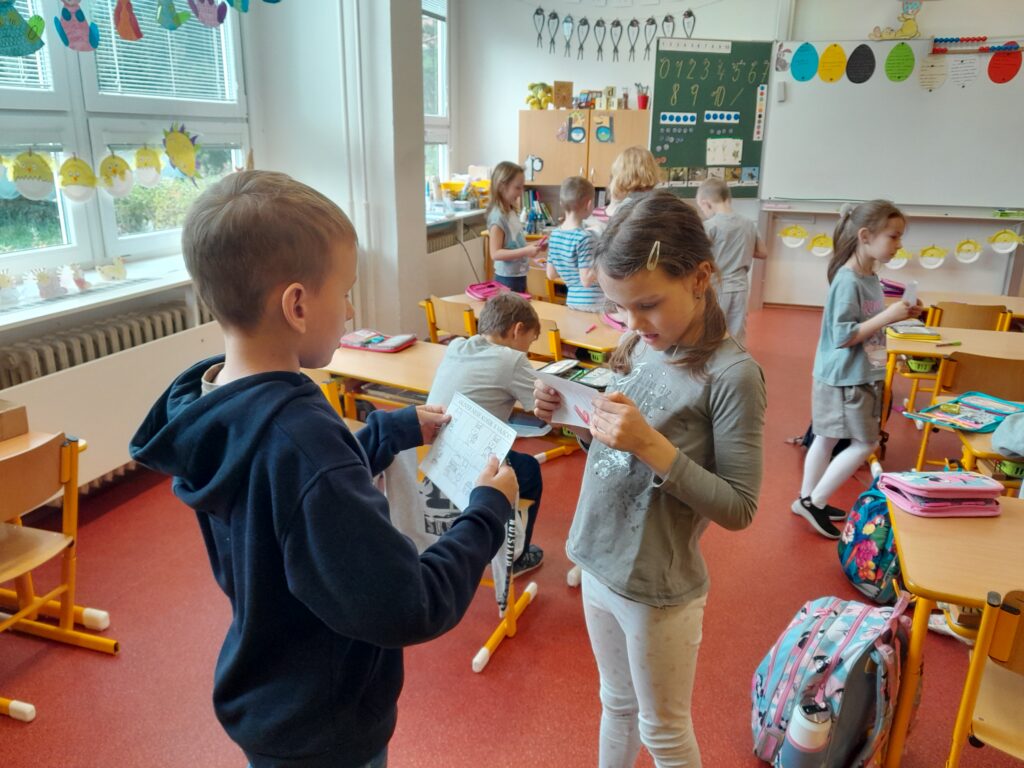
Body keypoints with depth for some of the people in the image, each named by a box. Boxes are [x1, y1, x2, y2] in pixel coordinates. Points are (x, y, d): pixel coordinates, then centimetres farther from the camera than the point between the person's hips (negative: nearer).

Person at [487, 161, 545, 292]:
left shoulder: (511, 212, 8)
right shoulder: (498, 216, -18)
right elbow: (495, 253, -23)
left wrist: (532, 247, 6)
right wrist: (525, 251, -29)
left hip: (519, 275, 9)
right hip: (507, 278, -9)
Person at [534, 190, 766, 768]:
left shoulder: (732, 374, -21)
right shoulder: (640, 347, -1)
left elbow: (738, 509, -19)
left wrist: (653, 445, -30)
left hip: (658, 589, -6)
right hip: (598, 566, 6)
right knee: (617, 707, 27)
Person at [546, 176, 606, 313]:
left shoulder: (554, 235, 3)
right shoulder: (584, 237, -19)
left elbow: (551, 275, 10)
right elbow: (586, 280, -20)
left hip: (572, 300, 8)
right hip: (593, 303, -8)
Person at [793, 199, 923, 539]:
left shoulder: (871, 277, 7)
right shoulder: (847, 281, -21)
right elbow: (843, 336, -22)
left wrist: (900, 315, 3)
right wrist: (888, 316, -23)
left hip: (860, 376, 9)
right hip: (843, 378, -9)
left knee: (826, 439, 15)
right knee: (864, 443, 0)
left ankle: (808, 500, 27)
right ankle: (814, 501, 10)